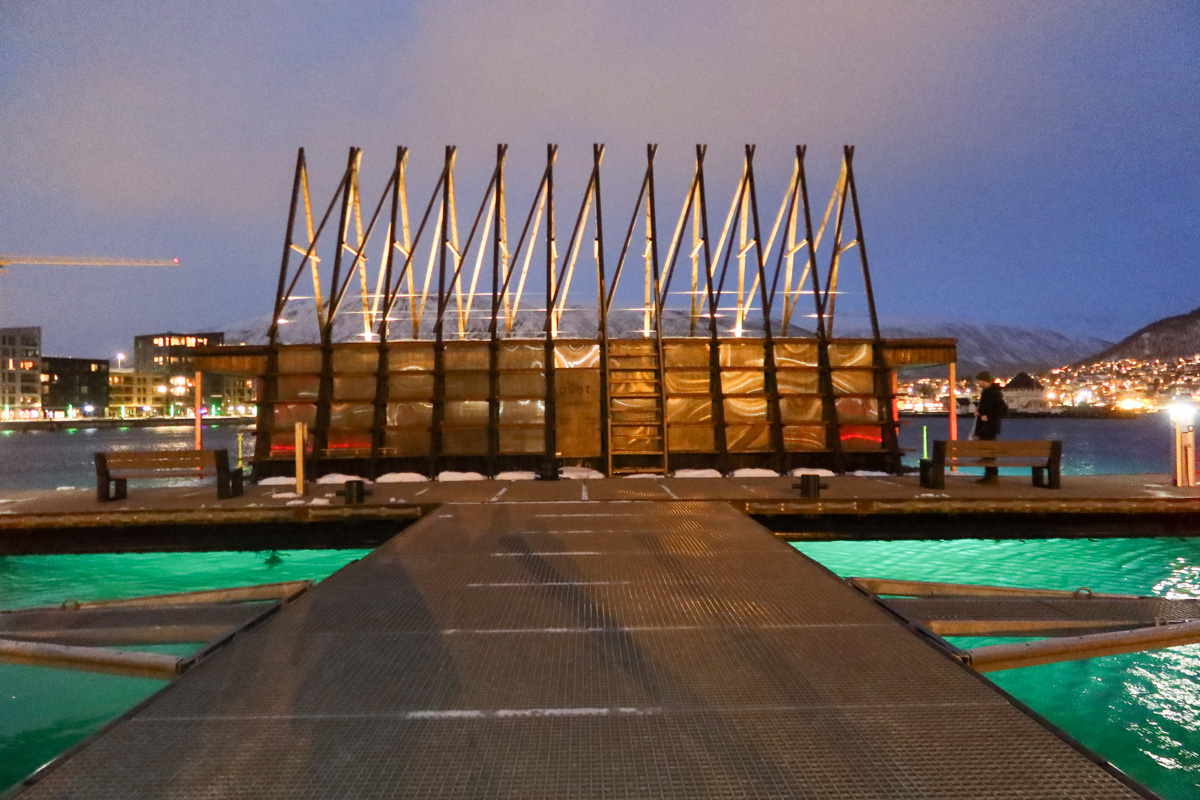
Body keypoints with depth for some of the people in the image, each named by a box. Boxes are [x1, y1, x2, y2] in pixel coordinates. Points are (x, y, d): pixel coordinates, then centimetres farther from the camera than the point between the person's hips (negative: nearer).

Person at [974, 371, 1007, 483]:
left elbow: (1003, 409, -20)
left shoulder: (995, 392, -14)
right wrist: (979, 412, 8)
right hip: (984, 428, 10)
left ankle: (993, 476, -4)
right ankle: (989, 475, 18)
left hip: (990, 427, -10)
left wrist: (988, 417, -20)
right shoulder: (985, 392, 16)